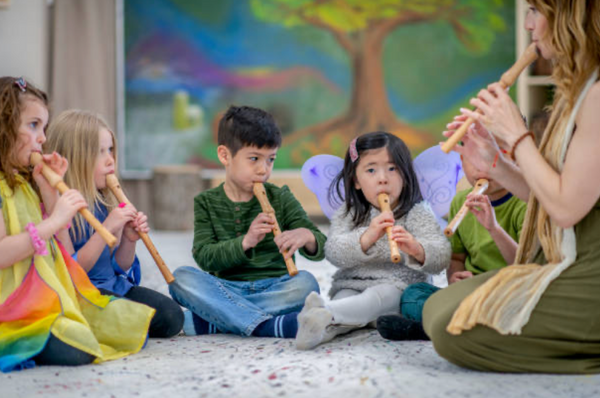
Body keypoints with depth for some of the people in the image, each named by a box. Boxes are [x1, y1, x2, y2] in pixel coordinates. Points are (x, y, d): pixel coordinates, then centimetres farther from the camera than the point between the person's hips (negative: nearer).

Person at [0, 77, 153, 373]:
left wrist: (50, 190, 6)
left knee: (134, 334, -4)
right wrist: (54, 221, -23)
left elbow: (63, 249, 14)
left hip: (53, 298, 9)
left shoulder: (25, 183, 19)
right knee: (74, 352, -32)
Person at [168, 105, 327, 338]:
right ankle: (269, 326, -39)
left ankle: (208, 321, -29)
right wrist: (245, 242, -25)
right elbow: (204, 257, -7)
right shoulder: (207, 203, 8)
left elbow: (321, 249, 3)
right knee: (182, 277, -26)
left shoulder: (281, 198, 9)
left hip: (274, 288, 0)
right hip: (226, 290, 0)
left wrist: (307, 237, -23)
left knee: (305, 283, -31)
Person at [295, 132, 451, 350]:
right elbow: (333, 253, -8)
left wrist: (416, 249, -33)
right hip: (351, 286, 3)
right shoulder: (347, 215, 9)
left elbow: (441, 258, -8)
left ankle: (324, 314, -59)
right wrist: (367, 238, -28)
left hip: (397, 287, -3)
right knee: (344, 299, -30)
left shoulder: (418, 214, 3)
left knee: (378, 297, -35)